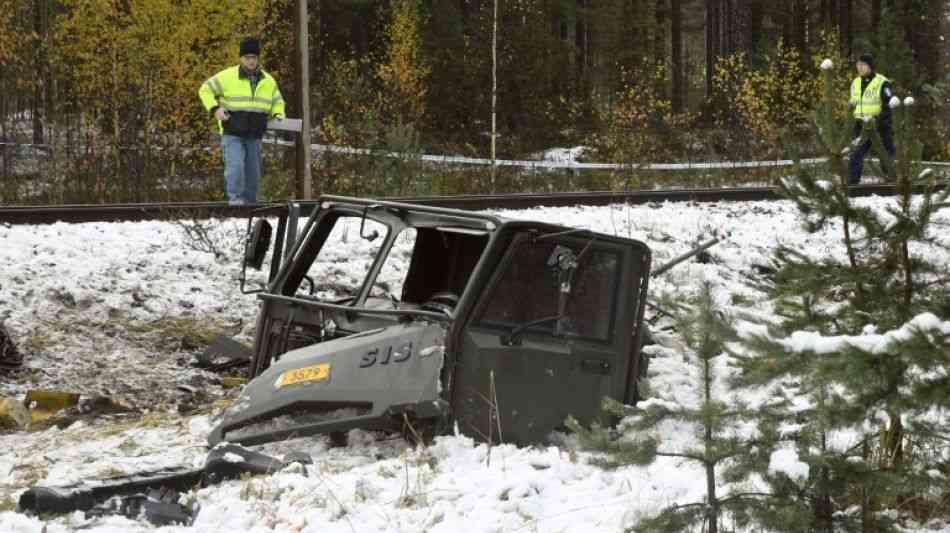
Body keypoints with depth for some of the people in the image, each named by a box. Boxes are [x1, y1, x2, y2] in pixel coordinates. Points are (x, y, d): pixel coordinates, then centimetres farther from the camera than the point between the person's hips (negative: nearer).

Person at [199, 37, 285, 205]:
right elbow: (205, 90, 4)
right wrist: (214, 109, -12)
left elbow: (277, 102, 22)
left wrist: (278, 115, 0)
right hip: (232, 134, -4)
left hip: (255, 136, 4)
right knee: (235, 166, -22)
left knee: (253, 173, 8)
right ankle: (235, 198, -17)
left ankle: (250, 203, 20)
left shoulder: (268, 81, 9)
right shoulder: (227, 76, -4)